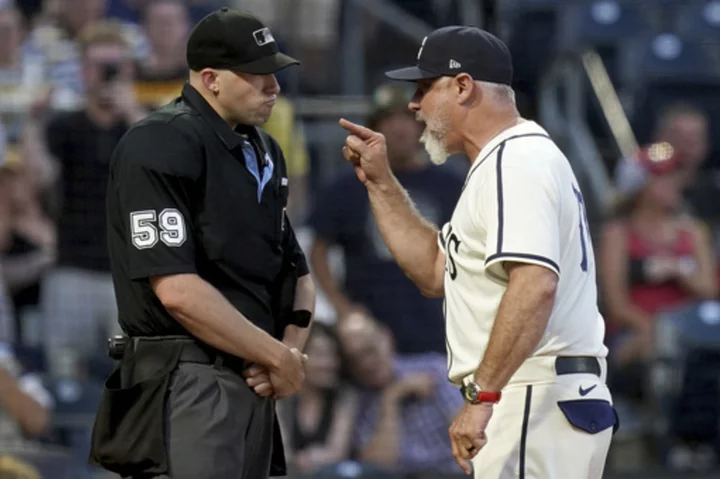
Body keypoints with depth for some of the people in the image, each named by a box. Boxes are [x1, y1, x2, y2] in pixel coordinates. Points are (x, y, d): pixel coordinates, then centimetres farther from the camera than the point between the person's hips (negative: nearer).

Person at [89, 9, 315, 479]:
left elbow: (297, 275, 21)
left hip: (254, 383, 9)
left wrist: (290, 350, -1)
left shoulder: (264, 152, 17)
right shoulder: (161, 147, -10)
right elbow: (177, 290, -19)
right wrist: (278, 357, -12)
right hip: (187, 383, -8)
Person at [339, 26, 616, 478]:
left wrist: (481, 395, -30)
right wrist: (380, 182, 22)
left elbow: (535, 286, -26)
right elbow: (435, 271, 26)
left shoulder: (515, 161, -12)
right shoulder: (513, 158, 22)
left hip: (535, 402, -11)